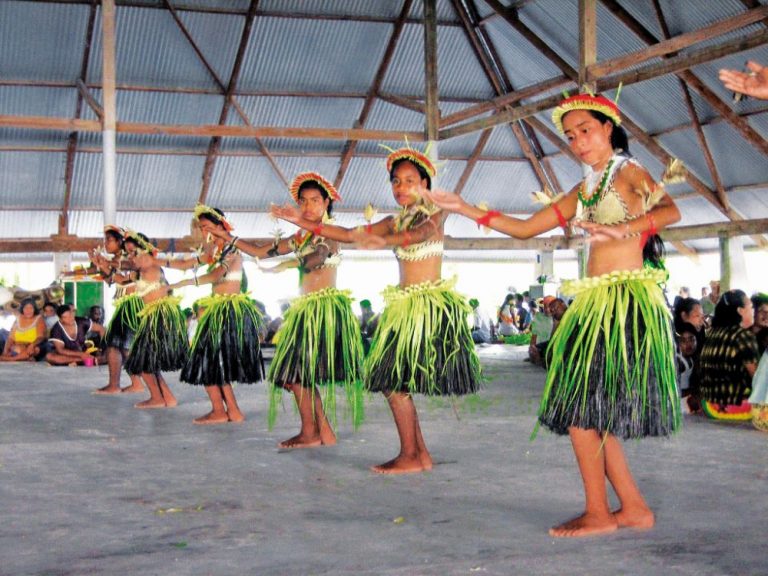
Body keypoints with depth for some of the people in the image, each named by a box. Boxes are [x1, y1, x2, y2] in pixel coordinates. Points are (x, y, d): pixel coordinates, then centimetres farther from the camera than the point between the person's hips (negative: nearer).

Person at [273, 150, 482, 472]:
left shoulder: (433, 214, -3)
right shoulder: (395, 222, 15)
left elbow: (422, 232, -27)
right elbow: (348, 235, 11)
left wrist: (384, 240, -47)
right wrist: (301, 222, 4)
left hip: (430, 306, -7)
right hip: (403, 306, 7)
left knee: (393, 379, -14)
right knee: (394, 382, 3)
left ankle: (410, 457, -7)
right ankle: (421, 454, 10)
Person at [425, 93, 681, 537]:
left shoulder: (629, 172, -2)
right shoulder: (583, 191, 19)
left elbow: (670, 210, -22)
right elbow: (524, 228, 19)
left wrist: (623, 229, -40)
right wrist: (464, 208, 13)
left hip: (627, 299, -8)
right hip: (594, 303, 8)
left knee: (580, 404, -10)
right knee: (590, 410, 5)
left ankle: (599, 513, 0)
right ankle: (634, 509, 13)